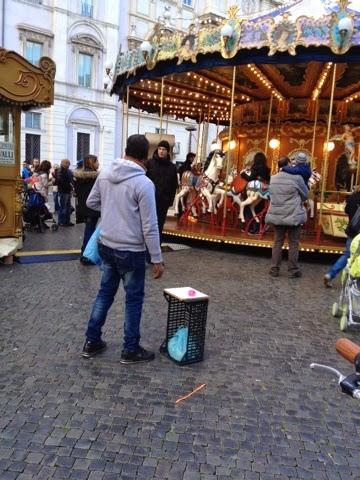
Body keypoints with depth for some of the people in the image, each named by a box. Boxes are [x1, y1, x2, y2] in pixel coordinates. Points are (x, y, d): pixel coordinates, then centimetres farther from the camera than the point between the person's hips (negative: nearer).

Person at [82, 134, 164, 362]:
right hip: (131, 251, -6)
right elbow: (150, 227, -18)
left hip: (106, 245, 6)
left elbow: (91, 202, 14)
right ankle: (131, 350, 20)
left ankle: (92, 342, 29)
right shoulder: (144, 183, -19)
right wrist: (157, 259, -10)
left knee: (105, 293, 19)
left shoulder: (105, 173, 0)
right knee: (134, 299, 8)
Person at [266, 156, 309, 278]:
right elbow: (305, 195, 1)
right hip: (293, 215, -4)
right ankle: (293, 270, 12)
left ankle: (274, 269, 14)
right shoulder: (296, 178, -12)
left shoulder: (273, 179, 2)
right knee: (293, 243, 6)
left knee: (277, 242, 12)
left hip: (277, 215, 4)